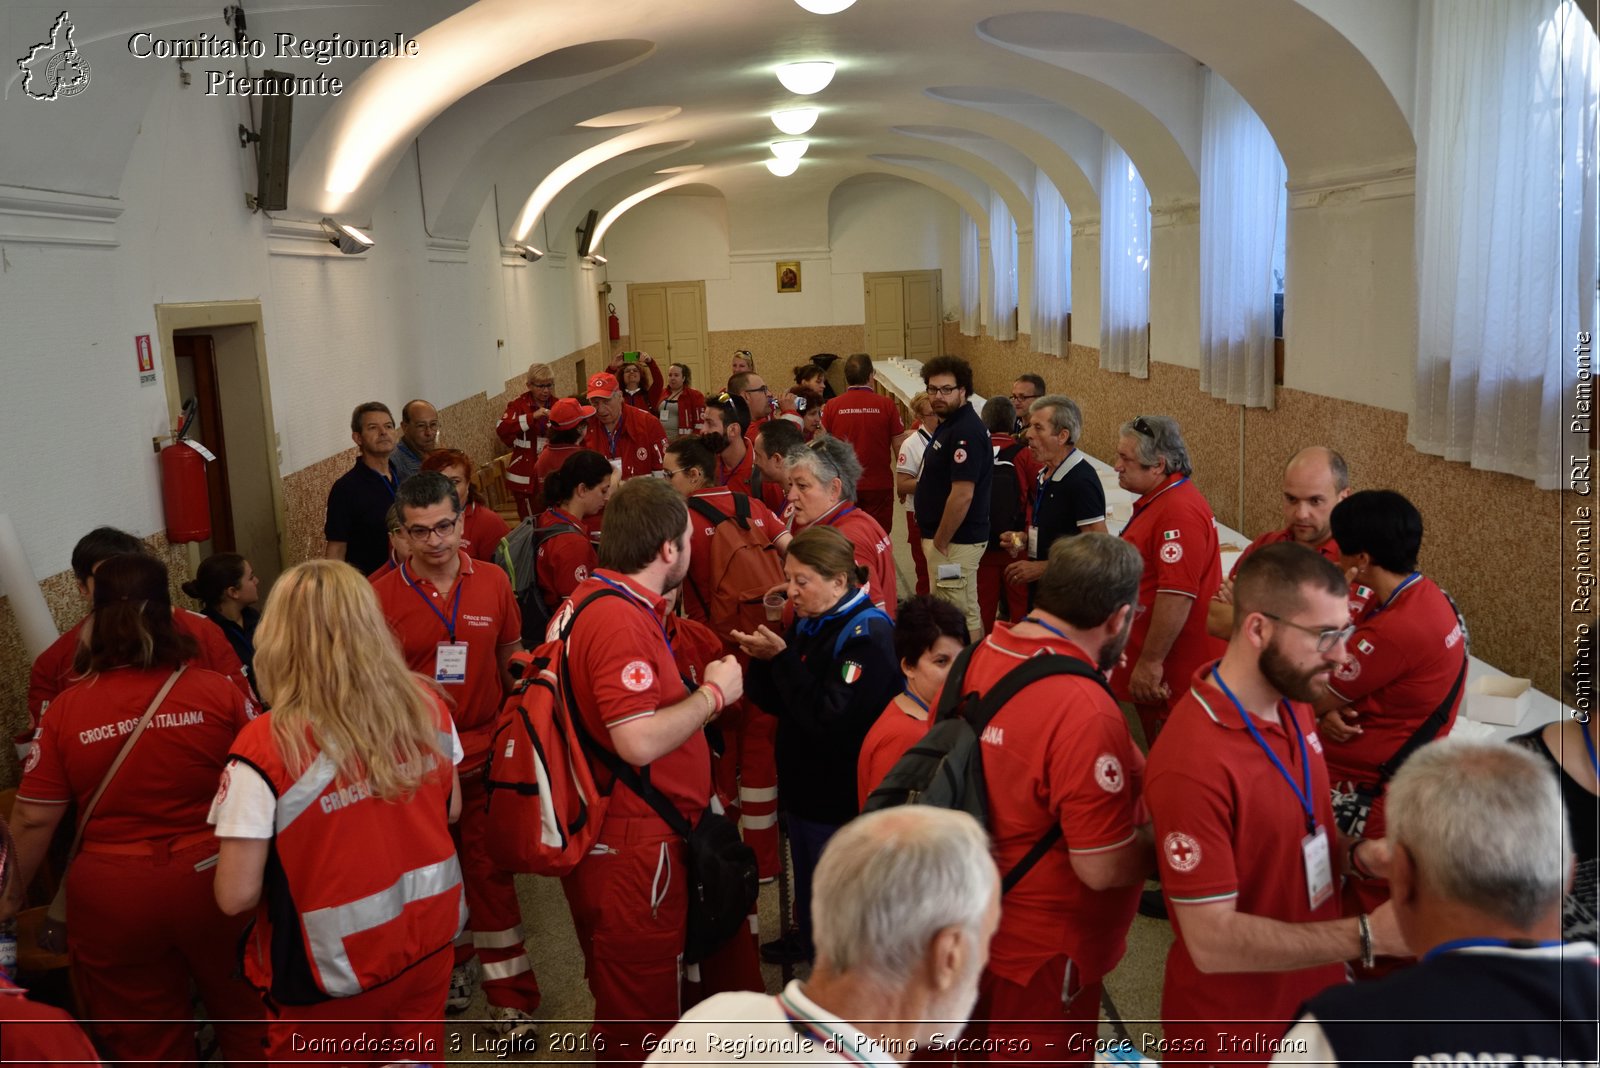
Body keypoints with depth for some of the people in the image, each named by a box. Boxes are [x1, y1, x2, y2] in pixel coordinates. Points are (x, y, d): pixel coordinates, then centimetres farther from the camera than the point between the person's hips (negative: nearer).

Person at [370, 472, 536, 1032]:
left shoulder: (493, 582, -3)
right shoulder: (382, 596, -9)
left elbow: (513, 661, 8)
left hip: (484, 753, 0)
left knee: (490, 871, 5)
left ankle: (511, 997, 15)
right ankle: (450, 965, 38)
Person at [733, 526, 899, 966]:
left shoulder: (868, 634, -21)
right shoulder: (809, 623, 4)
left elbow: (830, 718, -30)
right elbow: (777, 702, 8)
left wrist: (783, 658, -28)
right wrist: (764, 660, -12)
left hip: (843, 797, -8)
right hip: (802, 782, 8)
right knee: (807, 877, 25)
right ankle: (807, 938, 46)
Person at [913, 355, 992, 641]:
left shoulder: (966, 432, -20)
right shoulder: (947, 425, 12)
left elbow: (962, 494, -25)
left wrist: (940, 542, -18)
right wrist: (935, 540, 16)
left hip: (955, 542, -11)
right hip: (942, 539, 11)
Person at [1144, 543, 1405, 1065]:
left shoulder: (1292, 703, -3)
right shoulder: (1194, 763, -30)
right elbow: (1213, 941, -27)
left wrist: (1354, 854, -7)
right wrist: (1368, 935, -27)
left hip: (1313, 994, 7)